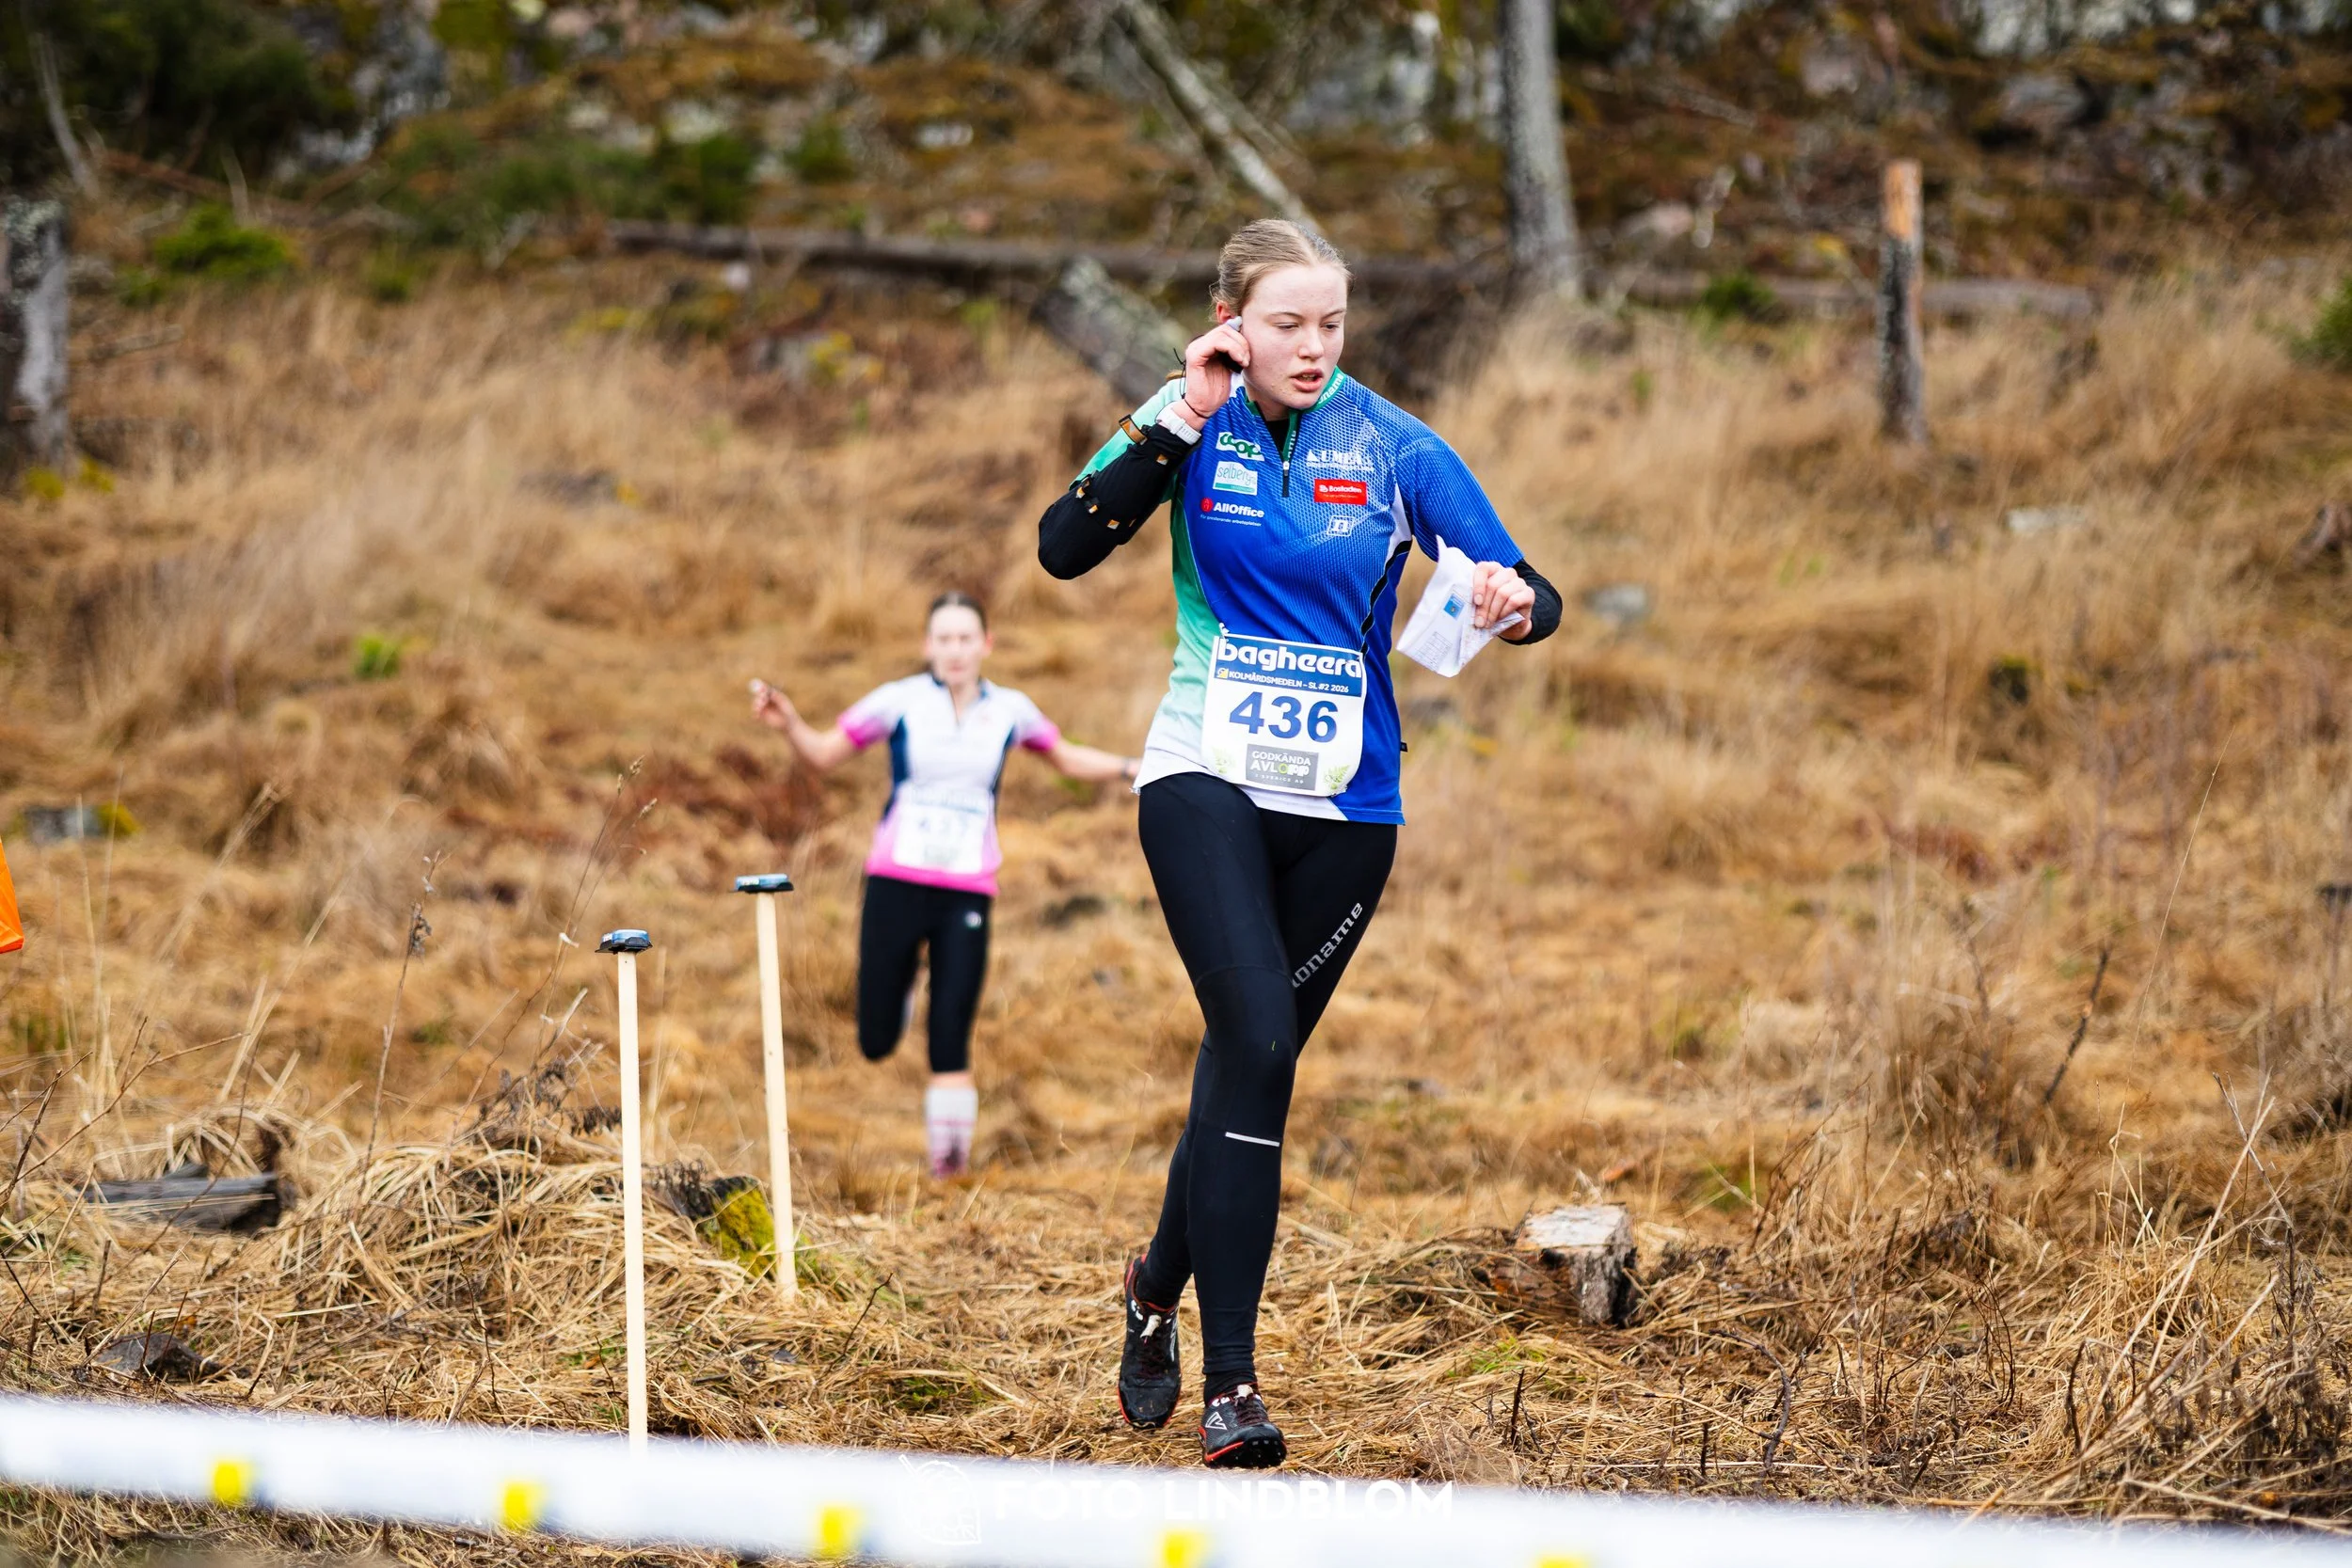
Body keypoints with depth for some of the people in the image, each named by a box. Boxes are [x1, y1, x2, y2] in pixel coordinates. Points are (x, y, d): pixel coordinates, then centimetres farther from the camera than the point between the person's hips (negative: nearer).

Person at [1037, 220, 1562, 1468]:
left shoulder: (1392, 446, -3)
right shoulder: (1190, 422, -2)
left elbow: (1525, 592, -6)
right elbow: (1063, 549, -11)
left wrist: (1516, 604, -30)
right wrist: (1173, 427, -17)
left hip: (1344, 805, 2)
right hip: (1207, 780, -2)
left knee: (1253, 1060, 10)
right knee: (1256, 1044, -20)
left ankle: (1158, 1288, 37)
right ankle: (1228, 1380, -18)